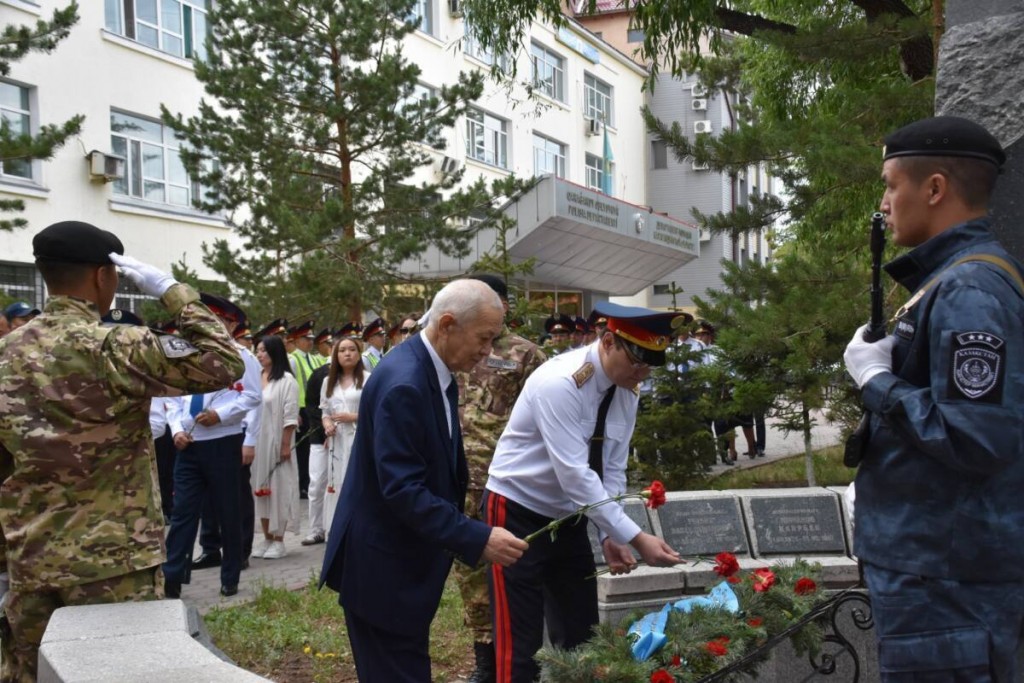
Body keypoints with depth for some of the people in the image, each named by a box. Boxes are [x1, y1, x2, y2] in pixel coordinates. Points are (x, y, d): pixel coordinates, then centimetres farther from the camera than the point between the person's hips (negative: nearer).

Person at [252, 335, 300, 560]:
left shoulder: (286, 380, -7)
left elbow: (290, 416, -10)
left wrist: (286, 445, -13)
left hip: (276, 442, -6)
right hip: (256, 442, 6)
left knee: (278, 487, -1)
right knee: (261, 488, 10)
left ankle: (279, 540, 7)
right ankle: (267, 538, 19)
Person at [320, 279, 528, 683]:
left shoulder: (435, 372, 5)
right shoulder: (402, 383, -26)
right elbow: (402, 490, -29)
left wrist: (473, 535, 15)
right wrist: (478, 539, -30)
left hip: (406, 558, 10)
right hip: (381, 565, -10)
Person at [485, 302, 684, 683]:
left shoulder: (626, 392, -2)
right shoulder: (559, 382, -27)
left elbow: (612, 471, 4)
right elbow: (575, 476, -31)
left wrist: (611, 536, -9)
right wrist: (635, 538, -31)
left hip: (569, 518, 8)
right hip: (519, 513, -7)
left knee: (582, 636, 13)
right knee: (520, 643, -4)